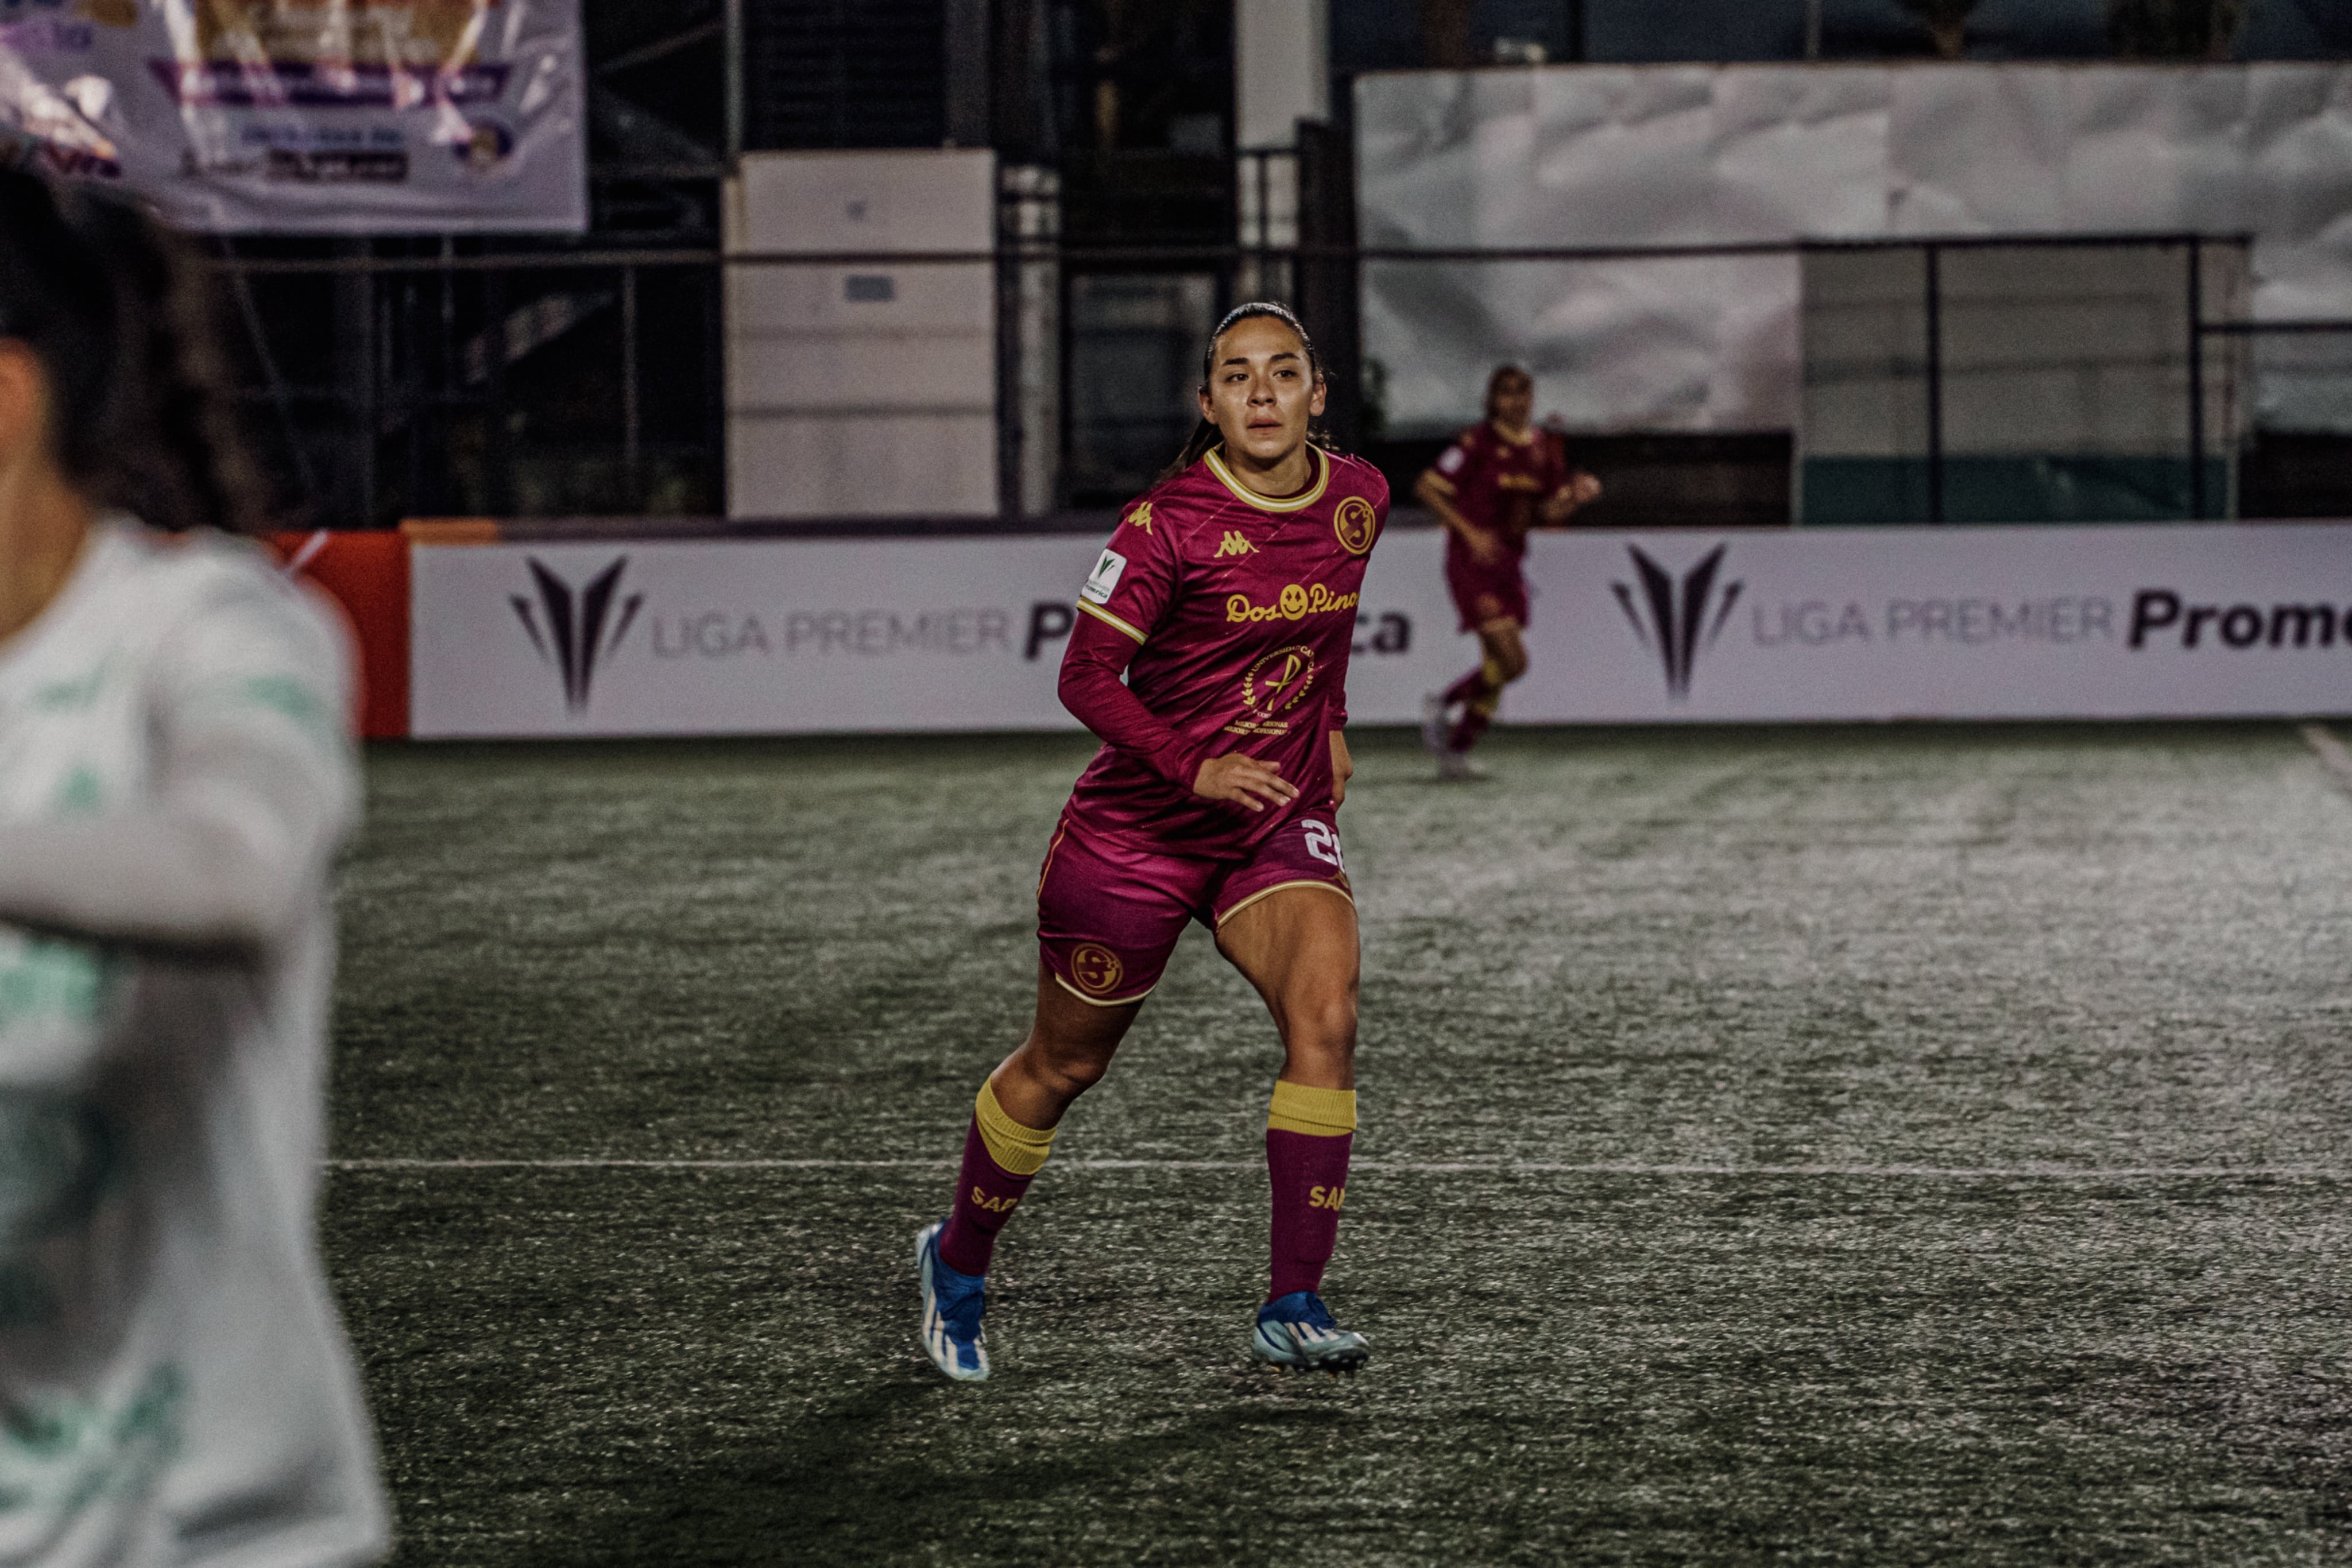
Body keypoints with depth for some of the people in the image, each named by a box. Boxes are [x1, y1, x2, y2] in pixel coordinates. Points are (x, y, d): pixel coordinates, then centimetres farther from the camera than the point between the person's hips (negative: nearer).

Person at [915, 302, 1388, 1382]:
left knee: (1325, 1017, -21)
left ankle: (1292, 1307, -18)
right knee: (1063, 1066, 10)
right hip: (1135, 832, -4)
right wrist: (1193, 768, -31)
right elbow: (1085, 678, -20)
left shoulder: (1359, 499, 0)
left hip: (1279, 824, 4)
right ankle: (958, 1263, 36)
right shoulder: (1170, 523, -18)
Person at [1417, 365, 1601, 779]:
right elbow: (1426, 488, -11)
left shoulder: (1545, 449, 7)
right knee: (1511, 662, -14)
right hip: (1472, 564, -7)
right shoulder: (1477, 442, -13)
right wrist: (1471, 532, -18)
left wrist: (1578, 496, -10)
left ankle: (1455, 753, 20)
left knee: (1497, 670, 7)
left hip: (1508, 564, 7)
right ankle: (1443, 704, 9)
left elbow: (1548, 514, 12)